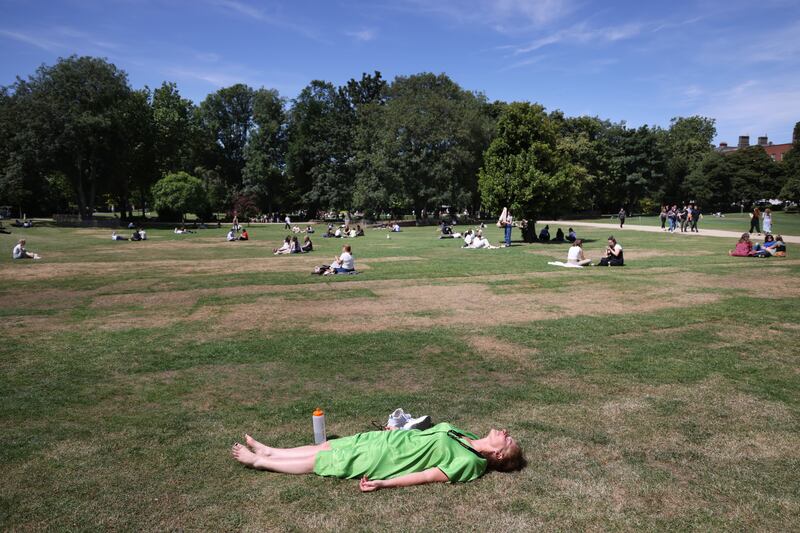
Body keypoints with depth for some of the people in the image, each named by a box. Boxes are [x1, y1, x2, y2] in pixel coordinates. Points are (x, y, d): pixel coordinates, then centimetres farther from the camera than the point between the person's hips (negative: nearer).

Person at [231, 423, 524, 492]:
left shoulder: (470, 462, -18)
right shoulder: (467, 437, 6)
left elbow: (428, 475, -21)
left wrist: (383, 483, -23)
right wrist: (401, 430, 25)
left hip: (386, 459, -7)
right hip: (388, 439, 7)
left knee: (317, 462, 2)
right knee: (323, 447, 11)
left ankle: (259, 461, 17)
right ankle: (267, 451, 25)